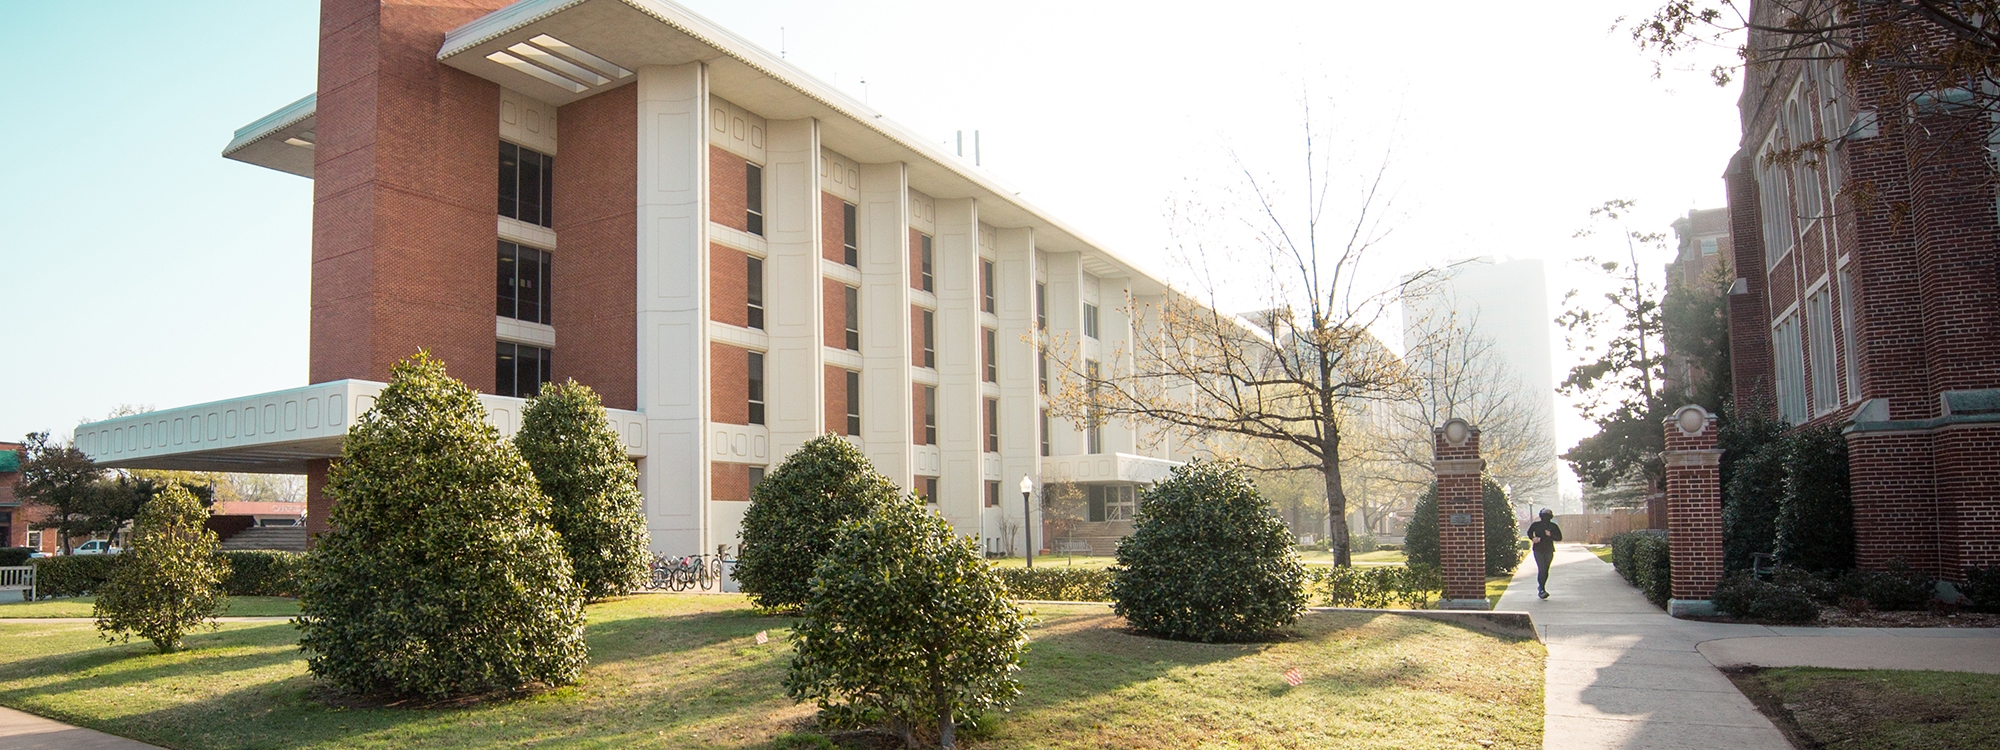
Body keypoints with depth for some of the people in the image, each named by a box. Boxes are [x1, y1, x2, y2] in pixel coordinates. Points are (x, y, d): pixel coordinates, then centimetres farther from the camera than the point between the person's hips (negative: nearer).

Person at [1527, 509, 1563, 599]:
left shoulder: (1553, 526, 4)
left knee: (1545, 571, 7)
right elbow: (1529, 533, 18)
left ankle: (1541, 588, 21)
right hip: (1538, 550, -2)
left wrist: (1551, 535, -14)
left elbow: (1559, 538, 4)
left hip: (1549, 551, 2)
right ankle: (1541, 589, -13)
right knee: (1541, 569, -15)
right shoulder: (1536, 525, 2)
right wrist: (1533, 538, -3)